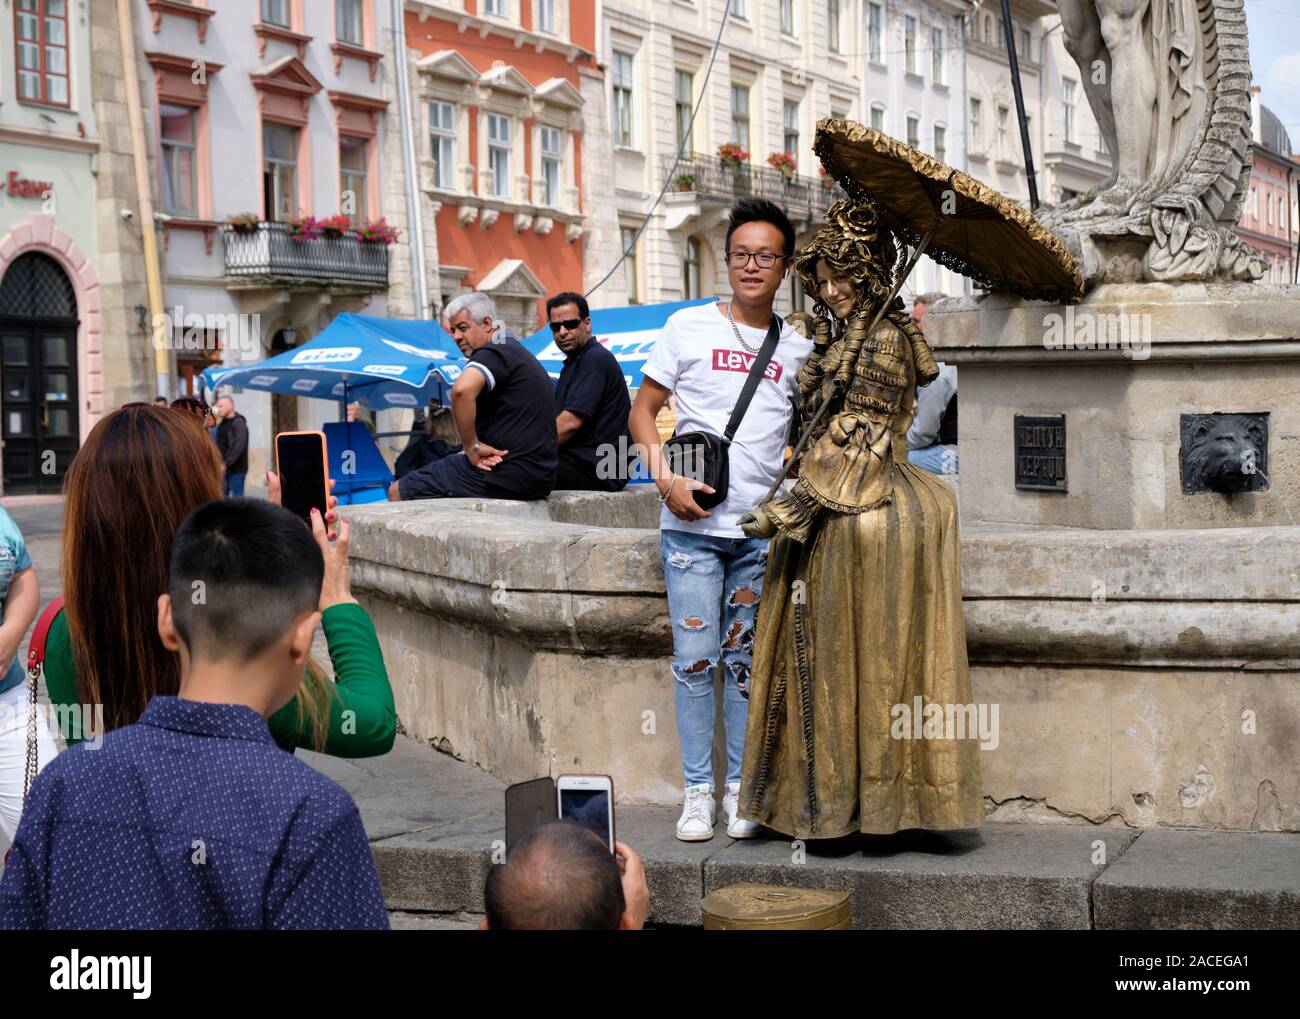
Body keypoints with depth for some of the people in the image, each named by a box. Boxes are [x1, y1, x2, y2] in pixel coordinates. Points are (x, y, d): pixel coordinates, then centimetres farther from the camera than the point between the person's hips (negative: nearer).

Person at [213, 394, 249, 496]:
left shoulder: (239, 423, -11)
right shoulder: (222, 424, 15)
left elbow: (239, 446, -20)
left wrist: (227, 462, -21)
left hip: (236, 469, -8)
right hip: (224, 469, 8)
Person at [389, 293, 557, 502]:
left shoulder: (494, 352, -12)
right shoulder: (517, 350, 21)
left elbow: (462, 390, -34)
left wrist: (472, 447, -23)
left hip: (506, 476, -10)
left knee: (398, 491, -3)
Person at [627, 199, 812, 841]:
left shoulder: (798, 348, 9)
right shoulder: (689, 328, 3)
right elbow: (641, 411, 5)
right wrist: (666, 479, -9)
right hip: (692, 524, -2)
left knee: (745, 659, 6)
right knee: (695, 658, -2)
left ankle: (742, 788, 16)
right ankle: (698, 791, 8)